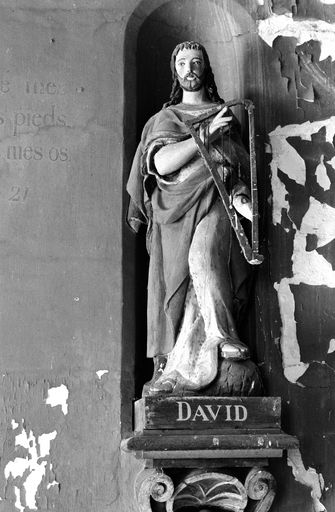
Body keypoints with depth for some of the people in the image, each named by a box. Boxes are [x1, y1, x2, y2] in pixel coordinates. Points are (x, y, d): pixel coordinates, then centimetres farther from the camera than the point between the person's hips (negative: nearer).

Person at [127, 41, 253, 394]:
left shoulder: (225, 114, 19)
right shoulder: (164, 118, 19)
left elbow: (238, 167, 10)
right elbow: (161, 164, -1)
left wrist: (240, 197, -11)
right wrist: (204, 134, -8)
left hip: (213, 203, -1)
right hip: (175, 208, 2)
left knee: (202, 257, -30)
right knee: (175, 283, -9)